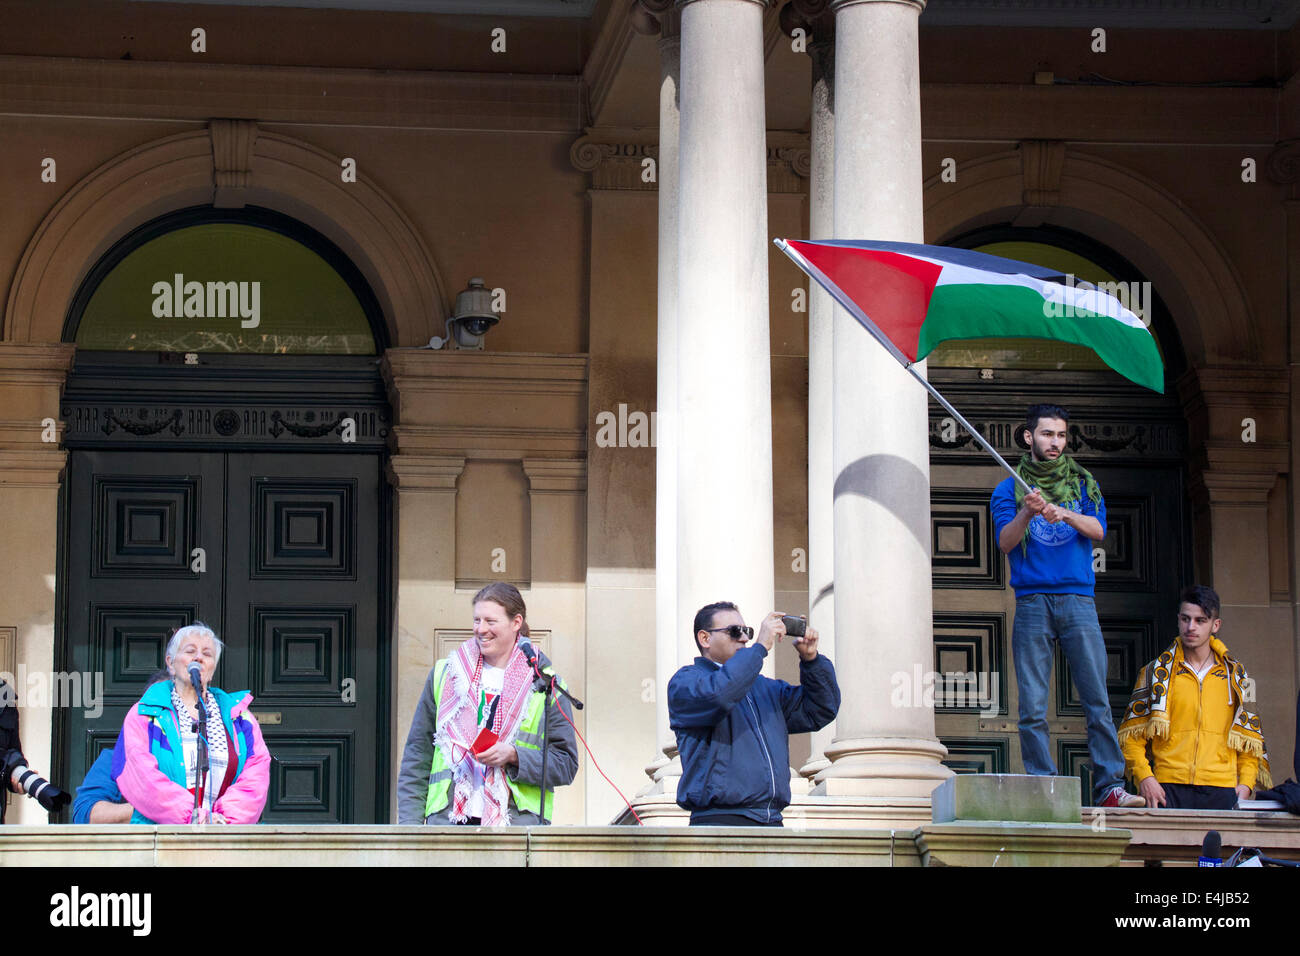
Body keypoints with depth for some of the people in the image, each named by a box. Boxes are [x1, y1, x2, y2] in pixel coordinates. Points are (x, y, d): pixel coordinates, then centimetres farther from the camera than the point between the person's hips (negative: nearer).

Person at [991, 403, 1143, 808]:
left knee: (1098, 700, -6)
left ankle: (1110, 786, -6)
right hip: (1032, 603, -1)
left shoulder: (1083, 483, 15)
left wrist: (1064, 514, -20)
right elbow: (1005, 542, -3)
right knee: (1033, 706, -4)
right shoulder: (1009, 490, 11)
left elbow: (1098, 529, -1)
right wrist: (1026, 514, -23)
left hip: (1078, 600, 1)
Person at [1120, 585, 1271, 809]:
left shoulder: (1235, 675, 16)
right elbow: (1131, 735, 9)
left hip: (1221, 790, 1)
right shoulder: (1156, 673, 11)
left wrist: (1246, 783, 3)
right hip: (1169, 788, -1)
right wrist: (1144, 777, -5)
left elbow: (1249, 736, 18)